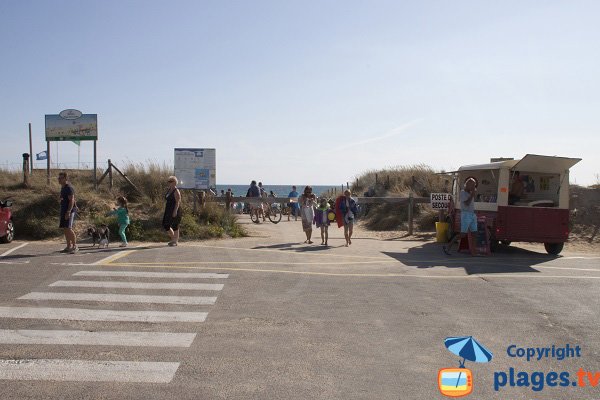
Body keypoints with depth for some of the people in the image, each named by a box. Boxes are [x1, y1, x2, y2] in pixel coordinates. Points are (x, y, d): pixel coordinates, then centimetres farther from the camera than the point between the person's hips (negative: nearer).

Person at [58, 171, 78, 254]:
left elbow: (72, 200, -19)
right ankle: (68, 247, 15)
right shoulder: (62, 188, 17)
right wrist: (64, 212, 20)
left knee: (68, 228, -15)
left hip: (70, 211, -10)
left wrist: (68, 212, -25)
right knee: (65, 229, 9)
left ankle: (75, 246, -10)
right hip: (64, 211, 10)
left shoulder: (69, 188, -12)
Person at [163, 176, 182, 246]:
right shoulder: (169, 190, 14)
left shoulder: (176, 191, -12)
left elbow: (178, 202, -18)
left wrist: (175, 211, -24)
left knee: (174, 225, -2)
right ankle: (173, 238, 24)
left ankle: (175, 241, 8)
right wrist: (166, 211, 19)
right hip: (168, 210, 9)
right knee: (165, 225, 9)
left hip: (175, 210, -9)